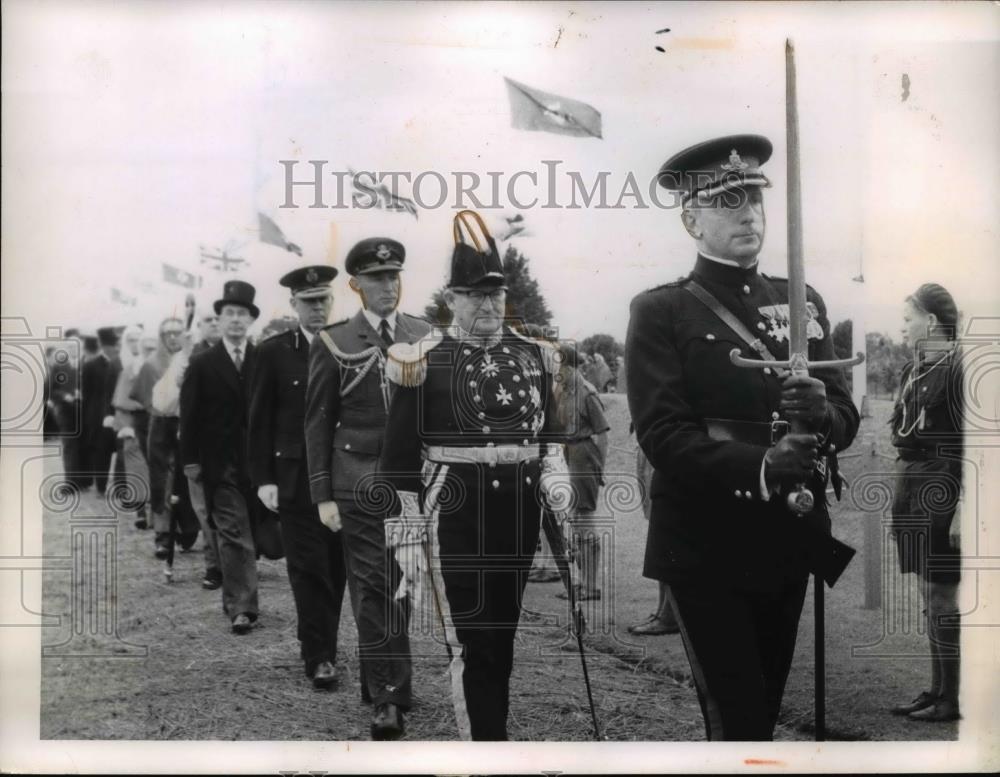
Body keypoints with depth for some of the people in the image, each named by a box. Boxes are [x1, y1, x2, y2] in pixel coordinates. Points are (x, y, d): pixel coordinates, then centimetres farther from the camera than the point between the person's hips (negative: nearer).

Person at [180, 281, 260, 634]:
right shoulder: (202, 364, 3)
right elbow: (190, 416, 2)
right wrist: (190, 459, -4)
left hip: (257, 462, 2)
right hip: (221, 463, -1)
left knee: (252, 535, 8)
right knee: (234, 535, -5)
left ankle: (236, 599, 23)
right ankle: (242, 608, -6)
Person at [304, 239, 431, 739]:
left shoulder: (425, 338, 8)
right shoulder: (334, 343, 1)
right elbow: (318, 423, 1)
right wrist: (322, 495, -4)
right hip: (360, 483, -2)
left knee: (400, 586, 8)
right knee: (373, 590, -3)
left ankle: (385, 686, 24)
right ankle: (387, 700, 1)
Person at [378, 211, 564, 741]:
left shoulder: (533, 356, 10)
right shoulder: (424, 361, -5)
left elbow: (549, 435, 19)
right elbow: (398, 460, -4)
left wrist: (557, 488, 4)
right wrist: (405, 536, -6)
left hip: (520, 514, 5)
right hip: (457, 517, -5)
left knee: (504, 638, 15)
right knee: (472, 645, -3)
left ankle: (489, 732, 30)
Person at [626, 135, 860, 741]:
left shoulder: (803, 301, 11)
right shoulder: (662, 312, -4)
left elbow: (848, 417, 7)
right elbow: (662, 435, -14)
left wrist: (822, 413, -17)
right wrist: (758, 466, -29)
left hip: (790, 542, 5)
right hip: (705, 549, -5)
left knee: (767, 710, 15)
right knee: (737, 721, -7)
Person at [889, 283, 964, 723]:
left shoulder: (957, 369, -12)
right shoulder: (912, 371, 12)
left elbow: (972, 444, -15)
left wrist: (963, 511, -19)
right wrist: (900, 502, 16)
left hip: (941, 490, -8)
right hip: (912, 488, 8)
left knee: (942, 595, -2)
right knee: (929, 595, 13)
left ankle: (953, 698, 7)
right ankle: (937, 690, 21)